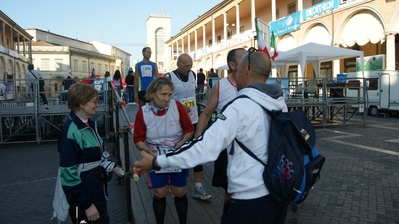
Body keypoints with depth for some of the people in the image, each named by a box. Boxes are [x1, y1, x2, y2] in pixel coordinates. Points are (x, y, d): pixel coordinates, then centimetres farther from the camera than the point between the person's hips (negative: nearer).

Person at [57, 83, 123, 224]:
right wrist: (86, 204, -17)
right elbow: (69, 173, -21)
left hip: (97, 190, 8)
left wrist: (111, 167, 2)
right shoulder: (71, 132, -23)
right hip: (83, 194, -8)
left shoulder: (90, 124, 2)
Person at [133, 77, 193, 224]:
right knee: (160, 194, 9)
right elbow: (138, 139, -5)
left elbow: (189, 130, -4)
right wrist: (147, 149, -24)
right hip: (156, 158, 1)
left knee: (179, 193, 12)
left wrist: (181, 143, -20)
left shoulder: (178, 107, -16)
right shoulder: (143, 113, -13)